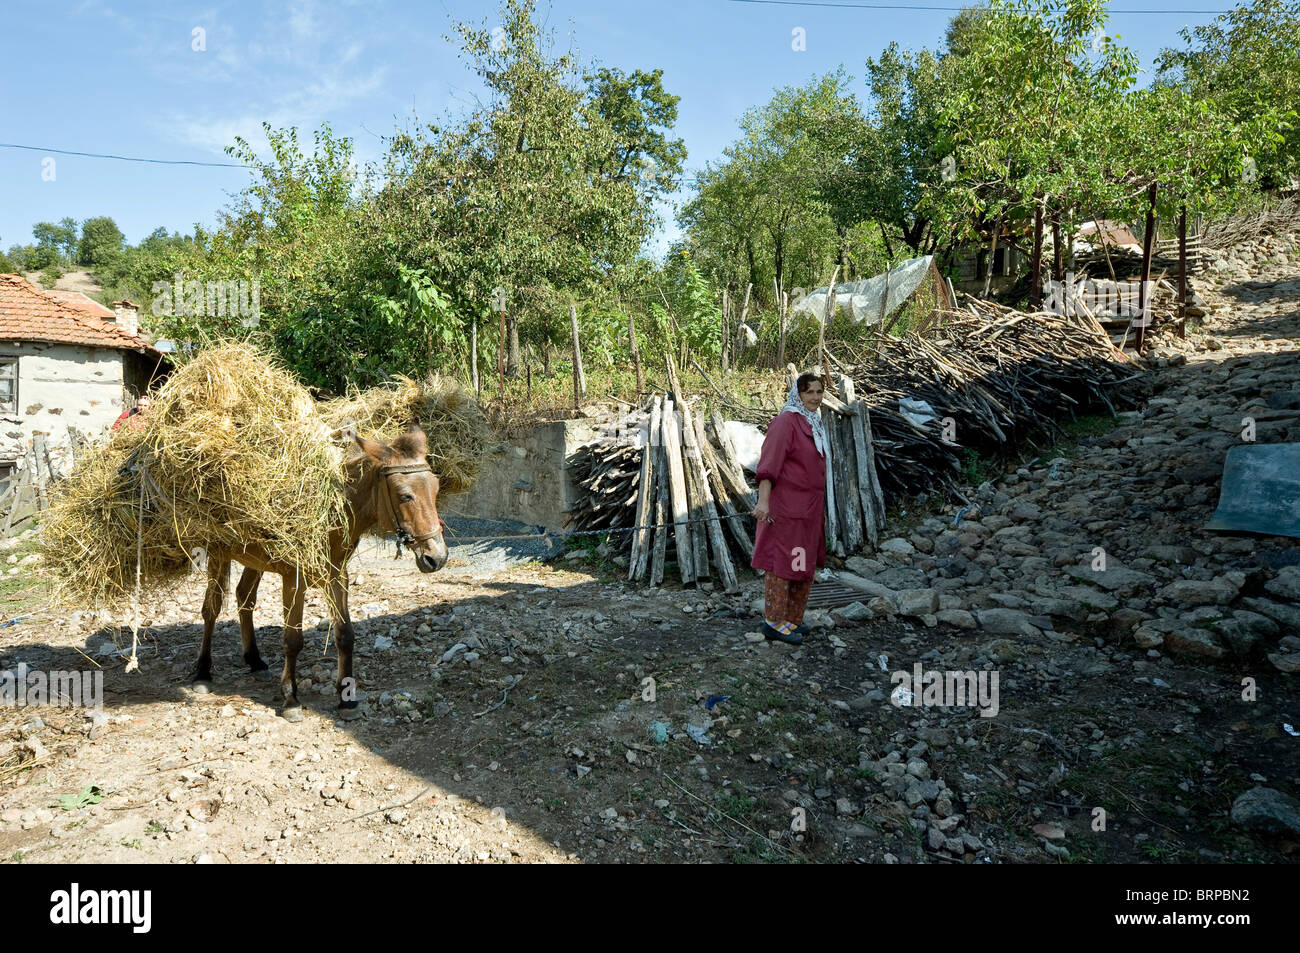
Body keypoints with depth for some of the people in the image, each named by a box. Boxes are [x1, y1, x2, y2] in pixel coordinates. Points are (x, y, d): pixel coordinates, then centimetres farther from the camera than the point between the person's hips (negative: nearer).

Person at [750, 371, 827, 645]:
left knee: (806, 564, 13)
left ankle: (793, 620, 22)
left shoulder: (813, 424, 16)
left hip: (809, 507, 9)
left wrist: (820, 508, 22)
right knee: (782, 561, -5)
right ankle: (774, 623, 2)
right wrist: (763, 500, -30)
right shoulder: (786, 421, -12)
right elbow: (769, 462, -21)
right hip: (786, 505, -9)